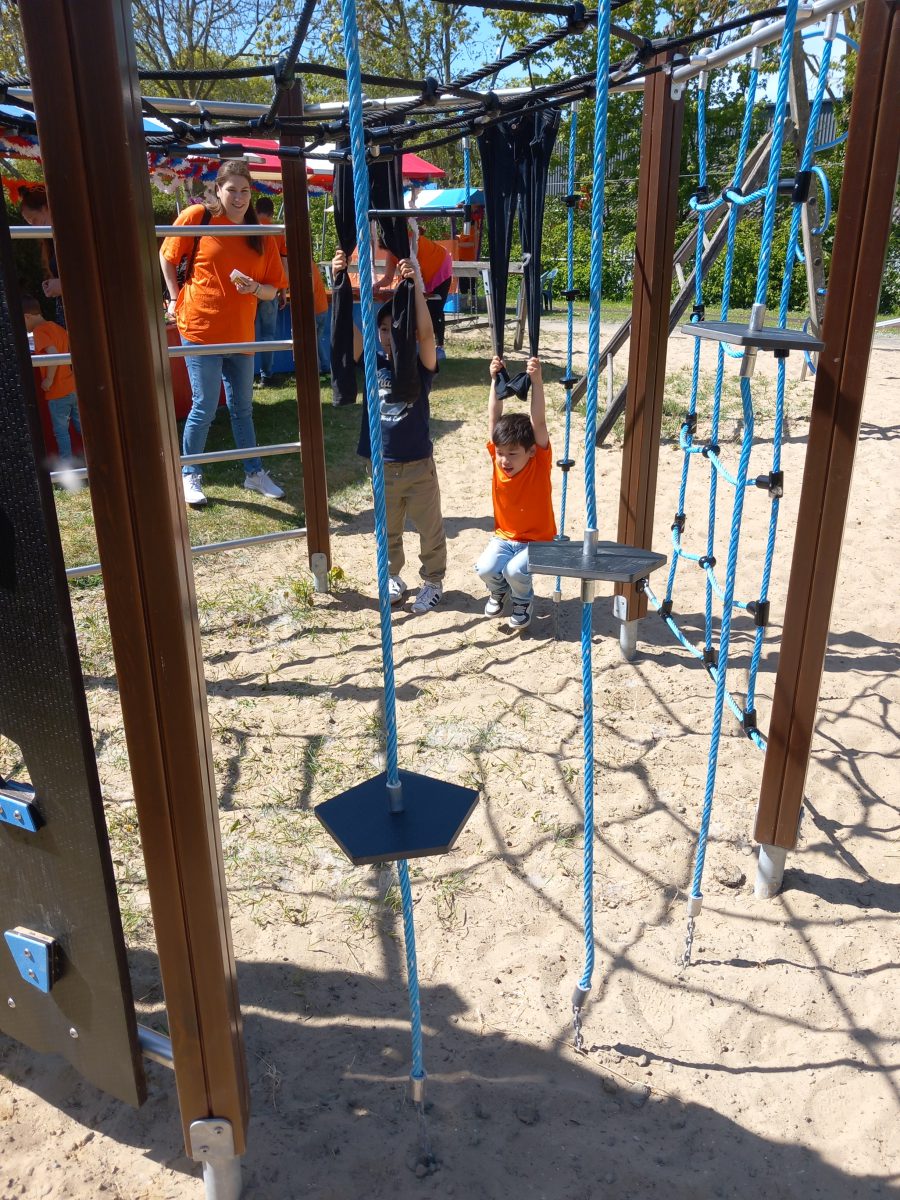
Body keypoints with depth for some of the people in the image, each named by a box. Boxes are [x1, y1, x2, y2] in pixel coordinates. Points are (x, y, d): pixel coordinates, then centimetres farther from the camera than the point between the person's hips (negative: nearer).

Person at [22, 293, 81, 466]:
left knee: (61, 431, 3)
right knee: (81, 427, 15)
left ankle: (67, 465, 9)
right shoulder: (57, 327, 12)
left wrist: (48, 380, -18)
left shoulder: (39, 331, -13)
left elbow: (53, 354, -27)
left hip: (58, 392, -8)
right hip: (73, 387, 8)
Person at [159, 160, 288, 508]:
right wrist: (176, 299, 2)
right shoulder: (196, 216, -6)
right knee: (204, 407, -4)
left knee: (242, 408, 13)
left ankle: (254, 473, 25)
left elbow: (272, 291, 5)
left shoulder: (261, 234, 4)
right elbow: (166, 257, 6)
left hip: (241, 333, 4)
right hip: (200, 328, -4)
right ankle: (190, 476, 12)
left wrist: (254, 287, -15)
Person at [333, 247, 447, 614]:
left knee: (429, 529, 11)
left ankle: (433, 581, 30)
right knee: (387, 530, 19)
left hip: (418, 465, -3)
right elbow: (348, 328, -14)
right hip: (382, 466, 3)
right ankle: (392, 577, 39)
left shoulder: (421, 365, -9)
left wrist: (416, 286, -36)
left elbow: (426, 333, -28)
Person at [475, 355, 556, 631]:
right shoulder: (498, 459, -9)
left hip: (537, 539, -3)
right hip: (504, 536, 4)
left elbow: (539, 422, -28)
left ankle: (523, 600, 5)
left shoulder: (540, 462, -17)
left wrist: (536, 380, -36)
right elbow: (494, 418, -14)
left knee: (515, 570, -30)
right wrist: (495, 380, -23)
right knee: (485, 569, -22)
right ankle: (499, 591, 15)